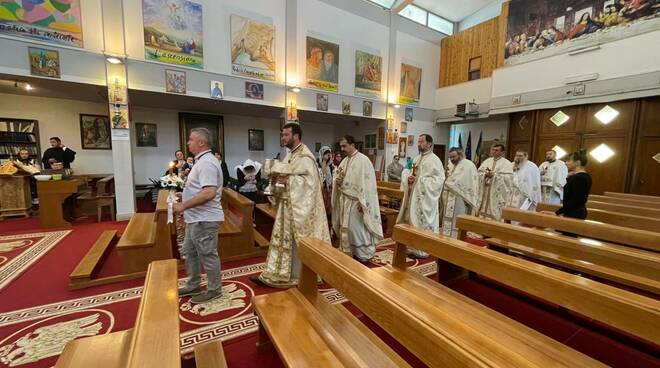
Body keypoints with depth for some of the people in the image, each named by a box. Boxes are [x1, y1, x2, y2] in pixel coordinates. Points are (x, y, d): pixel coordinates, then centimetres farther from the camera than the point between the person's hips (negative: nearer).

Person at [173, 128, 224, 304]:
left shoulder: (206, 162, -20)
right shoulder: (202, 161, 14)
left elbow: (209, 193, -32)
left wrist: (183, 206, -24)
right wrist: (187, 210, 22)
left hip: (204, 220, -11)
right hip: (196, 218, 11)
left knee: (207, 255, 4)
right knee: (189, 253, 21)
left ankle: (214, 290, 21)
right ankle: (193, 286, 37)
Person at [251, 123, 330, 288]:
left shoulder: (304, 156, -15)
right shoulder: (290, 154, 13)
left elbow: (309, 180, -22)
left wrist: (286, 179, -20)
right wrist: (279, 177, -2)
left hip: (300, 206, -9)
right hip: (287, 204, 9)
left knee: (300, 241, 3)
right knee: (282, 238, 15)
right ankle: (276, 274, 27)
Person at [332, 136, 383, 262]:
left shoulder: (363, 160, -13)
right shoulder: (344, 161, 12)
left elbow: (367, 182, -18)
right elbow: (340, 181, 20)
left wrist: (362, 202, -21)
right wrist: (337, 181, -5)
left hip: (356, 201, -8)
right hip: (344, 200, 8)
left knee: (357, 227, -2)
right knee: (345, 227, 13)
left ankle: (364, 253, 16)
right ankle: (349, 251, 28)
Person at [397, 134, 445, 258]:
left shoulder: (434, 159, -9)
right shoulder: (416, 158, 14)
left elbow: (439, 179, -16)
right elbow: (410, 173, 20)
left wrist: (420, 180, -20)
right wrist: (409, 178, -4)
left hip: (425, 197, -8)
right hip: (413, 195, 8)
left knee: (423, 223, -1)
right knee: (412, 221, 12)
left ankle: (422, 250, 11)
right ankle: (413, 246, 25)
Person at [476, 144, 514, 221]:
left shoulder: (506, 163, -1)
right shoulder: (487, 161, 13)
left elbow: (508, 177, -14)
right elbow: (479, 173, 7)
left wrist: (494, 175, -17)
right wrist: (485, 174, -12)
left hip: (498, 194, -4)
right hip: (485, 192, 4)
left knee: (495, 214, -2)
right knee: (482, 212, 6)